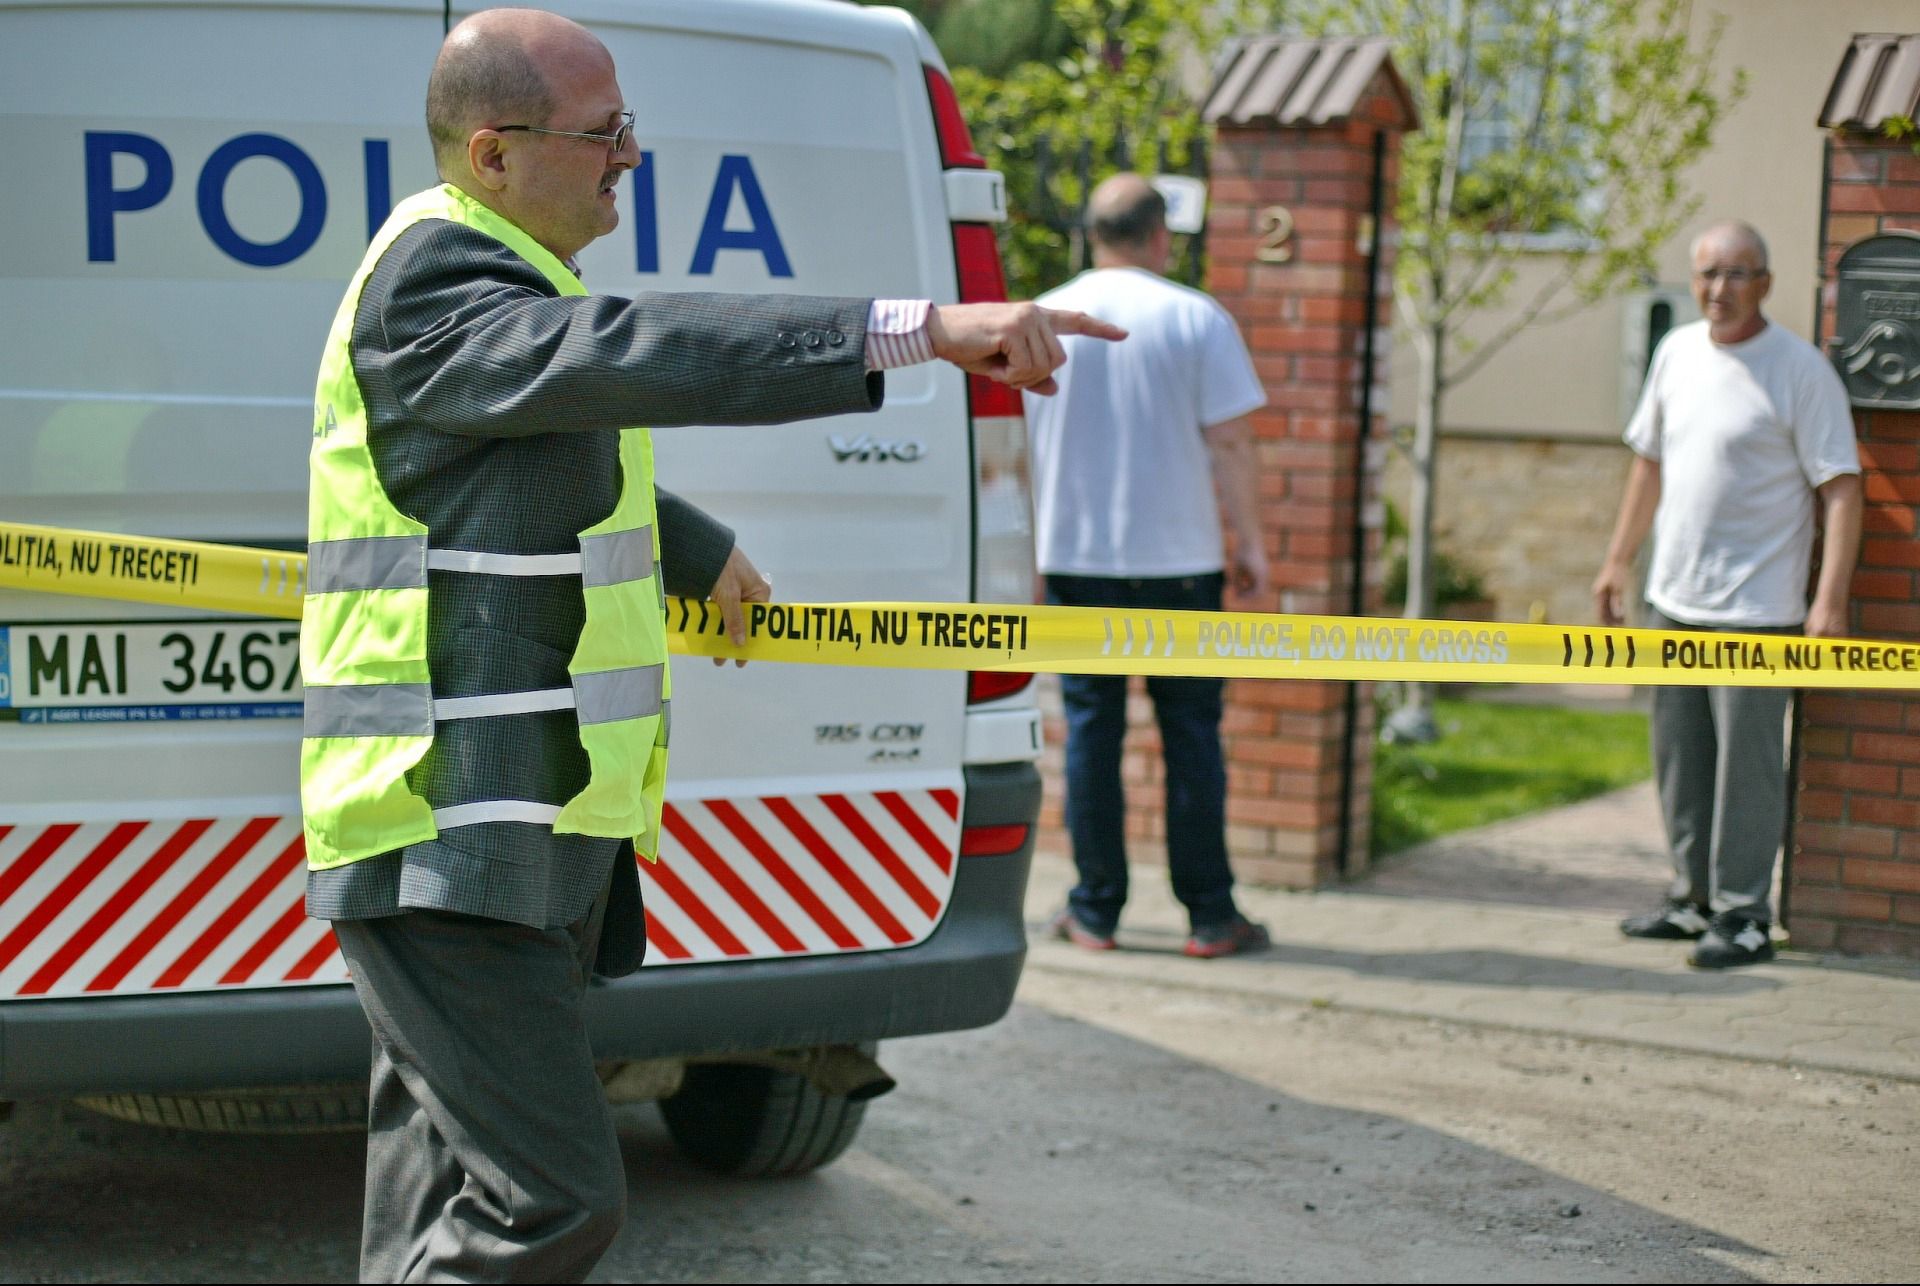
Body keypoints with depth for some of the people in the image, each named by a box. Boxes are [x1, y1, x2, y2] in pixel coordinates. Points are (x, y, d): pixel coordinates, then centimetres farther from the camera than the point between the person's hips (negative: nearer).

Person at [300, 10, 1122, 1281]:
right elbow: (641, 353, -34)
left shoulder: (503, 274, 17)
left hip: (531, 834, 11)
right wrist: (917, 328, -42)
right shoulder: (429, 286, -16)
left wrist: (702, 550, 53)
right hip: (453, 847, -11)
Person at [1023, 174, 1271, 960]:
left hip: (1074, 560, 2)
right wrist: (1250, 542, 2)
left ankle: (1095, 912, 9)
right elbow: (1228, 443, -6)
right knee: (1191, 731, 4)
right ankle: (1210, 916, 5)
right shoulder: (1197, 320, -4)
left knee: (1090, 727, 7)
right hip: (1179, 557, -2)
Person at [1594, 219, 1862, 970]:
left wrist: (1829, 601, -20)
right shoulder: (1677, 352, 9)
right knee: (1680, 760, 14)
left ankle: (1744, 916, 3)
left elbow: (1841, 489, -13)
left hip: (1755, 609, -7)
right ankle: (1695, 899, 25)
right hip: (1672, 599, 7)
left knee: (1746, 764, -5)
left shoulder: (1800, 371, -10)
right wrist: (1619, 560, 21)